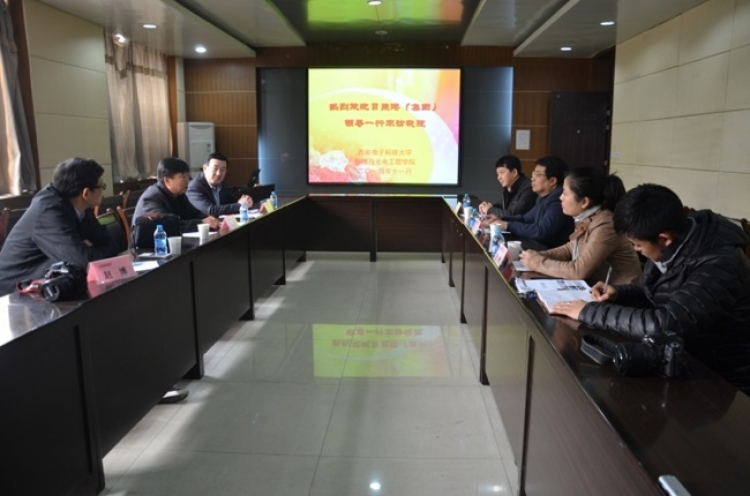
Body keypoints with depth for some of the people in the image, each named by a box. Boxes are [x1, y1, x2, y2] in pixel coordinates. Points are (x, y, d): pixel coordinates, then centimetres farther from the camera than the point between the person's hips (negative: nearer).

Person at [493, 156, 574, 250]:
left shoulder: (558, 201, -23)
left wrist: (508, 225, -20)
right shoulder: (544, 197, 11)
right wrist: (501, 220, 3)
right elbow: (526, 219, 20)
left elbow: (541, 232, -29)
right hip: (540, 243, 9)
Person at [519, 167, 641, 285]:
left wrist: (537, 262, -16)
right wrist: (538, 255, -2)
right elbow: (570, 248, 14)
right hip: (593, 284, 7)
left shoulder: (604, 226, -25)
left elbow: (579, 271, -25)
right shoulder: (585, 218, 0)